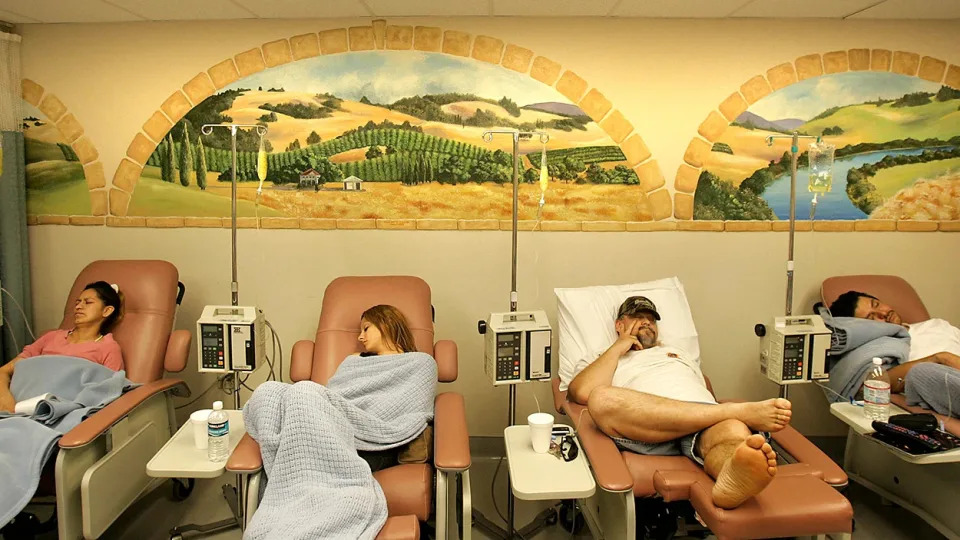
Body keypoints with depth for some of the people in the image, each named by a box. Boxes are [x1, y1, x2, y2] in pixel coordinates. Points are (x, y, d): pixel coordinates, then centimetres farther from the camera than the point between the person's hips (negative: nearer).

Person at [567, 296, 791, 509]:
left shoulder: (680, 353, 41)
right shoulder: (598, 360, 29)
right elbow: (583, 393, 5)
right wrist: (618, 347, 13)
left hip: (703, 421, 3)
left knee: (735, 431, -34)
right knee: (603, 399, -37)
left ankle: (732, 481, -71)